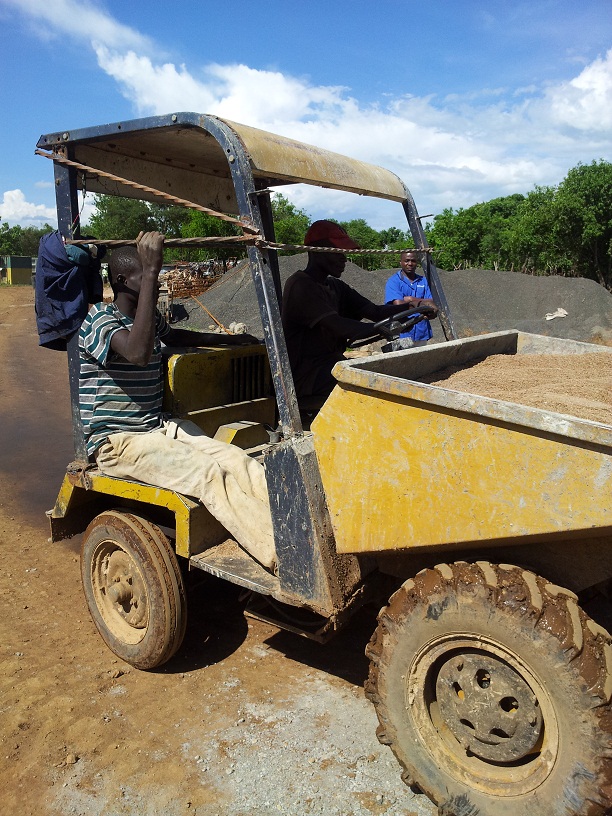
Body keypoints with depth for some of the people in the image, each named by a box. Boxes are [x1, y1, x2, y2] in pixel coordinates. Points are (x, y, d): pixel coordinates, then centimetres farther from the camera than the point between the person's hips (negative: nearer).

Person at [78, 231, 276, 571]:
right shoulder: (98, 319, -13)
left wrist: (228, 339, 34)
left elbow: (174, 335, 37)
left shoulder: (150, 317, 11)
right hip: (117, 442, -8)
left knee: (238, 461, -17)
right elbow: (138, 353, -35)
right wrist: (151, 271, -33)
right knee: (210, 475, -28)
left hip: (160, 428, 8)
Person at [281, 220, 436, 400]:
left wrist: (410, 306, -11)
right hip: (307, 375, -9)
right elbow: (338, 326, -24)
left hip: (334, 364, 9)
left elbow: (375, 312, 5)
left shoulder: (336, 287, 17)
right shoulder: (300, 285, -12)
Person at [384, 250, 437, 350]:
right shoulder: (393, 281, 0)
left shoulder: (423, 281, 14)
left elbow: (433, 304, 3)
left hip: (421, 334, 4)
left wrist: (411, 299, -9)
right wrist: (421, 303, -9)